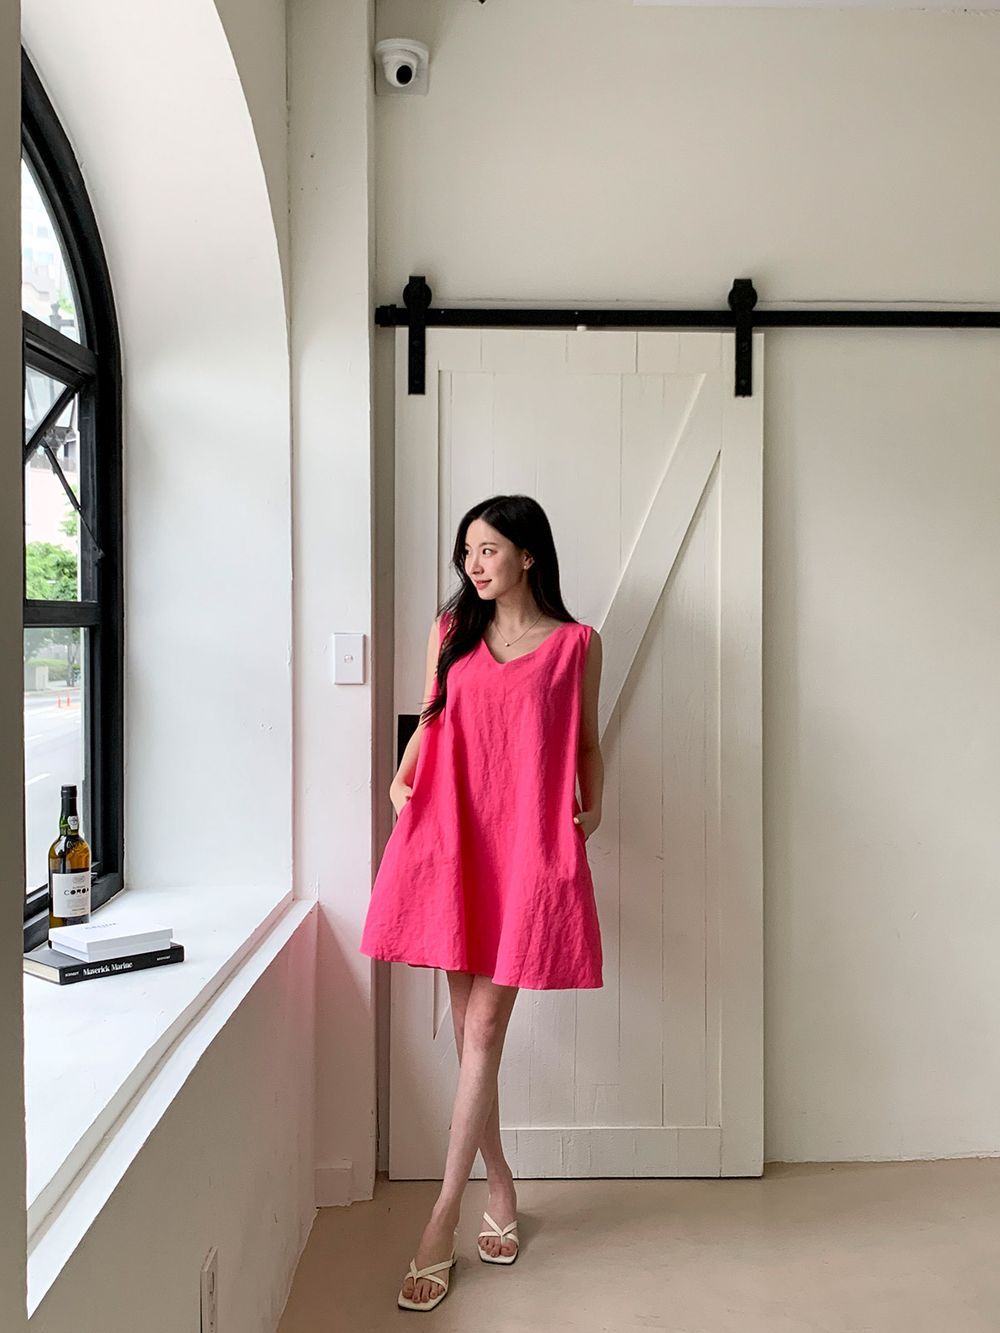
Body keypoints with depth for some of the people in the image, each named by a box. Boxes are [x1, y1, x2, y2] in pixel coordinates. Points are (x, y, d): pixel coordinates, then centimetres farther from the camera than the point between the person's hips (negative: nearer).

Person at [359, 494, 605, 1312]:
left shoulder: (576, 644, 5)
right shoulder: (452, 632, 12)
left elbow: (586, 741, 11)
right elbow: (431, 722, 14)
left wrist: (591, 813, 0)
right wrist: (402, 779, -1)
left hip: (531, 846, -3)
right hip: (453, 839, 3)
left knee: (483, 1032, -1)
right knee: (470, 1027, 9)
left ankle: (442, 1225, 9)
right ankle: (501, 1192, 28)